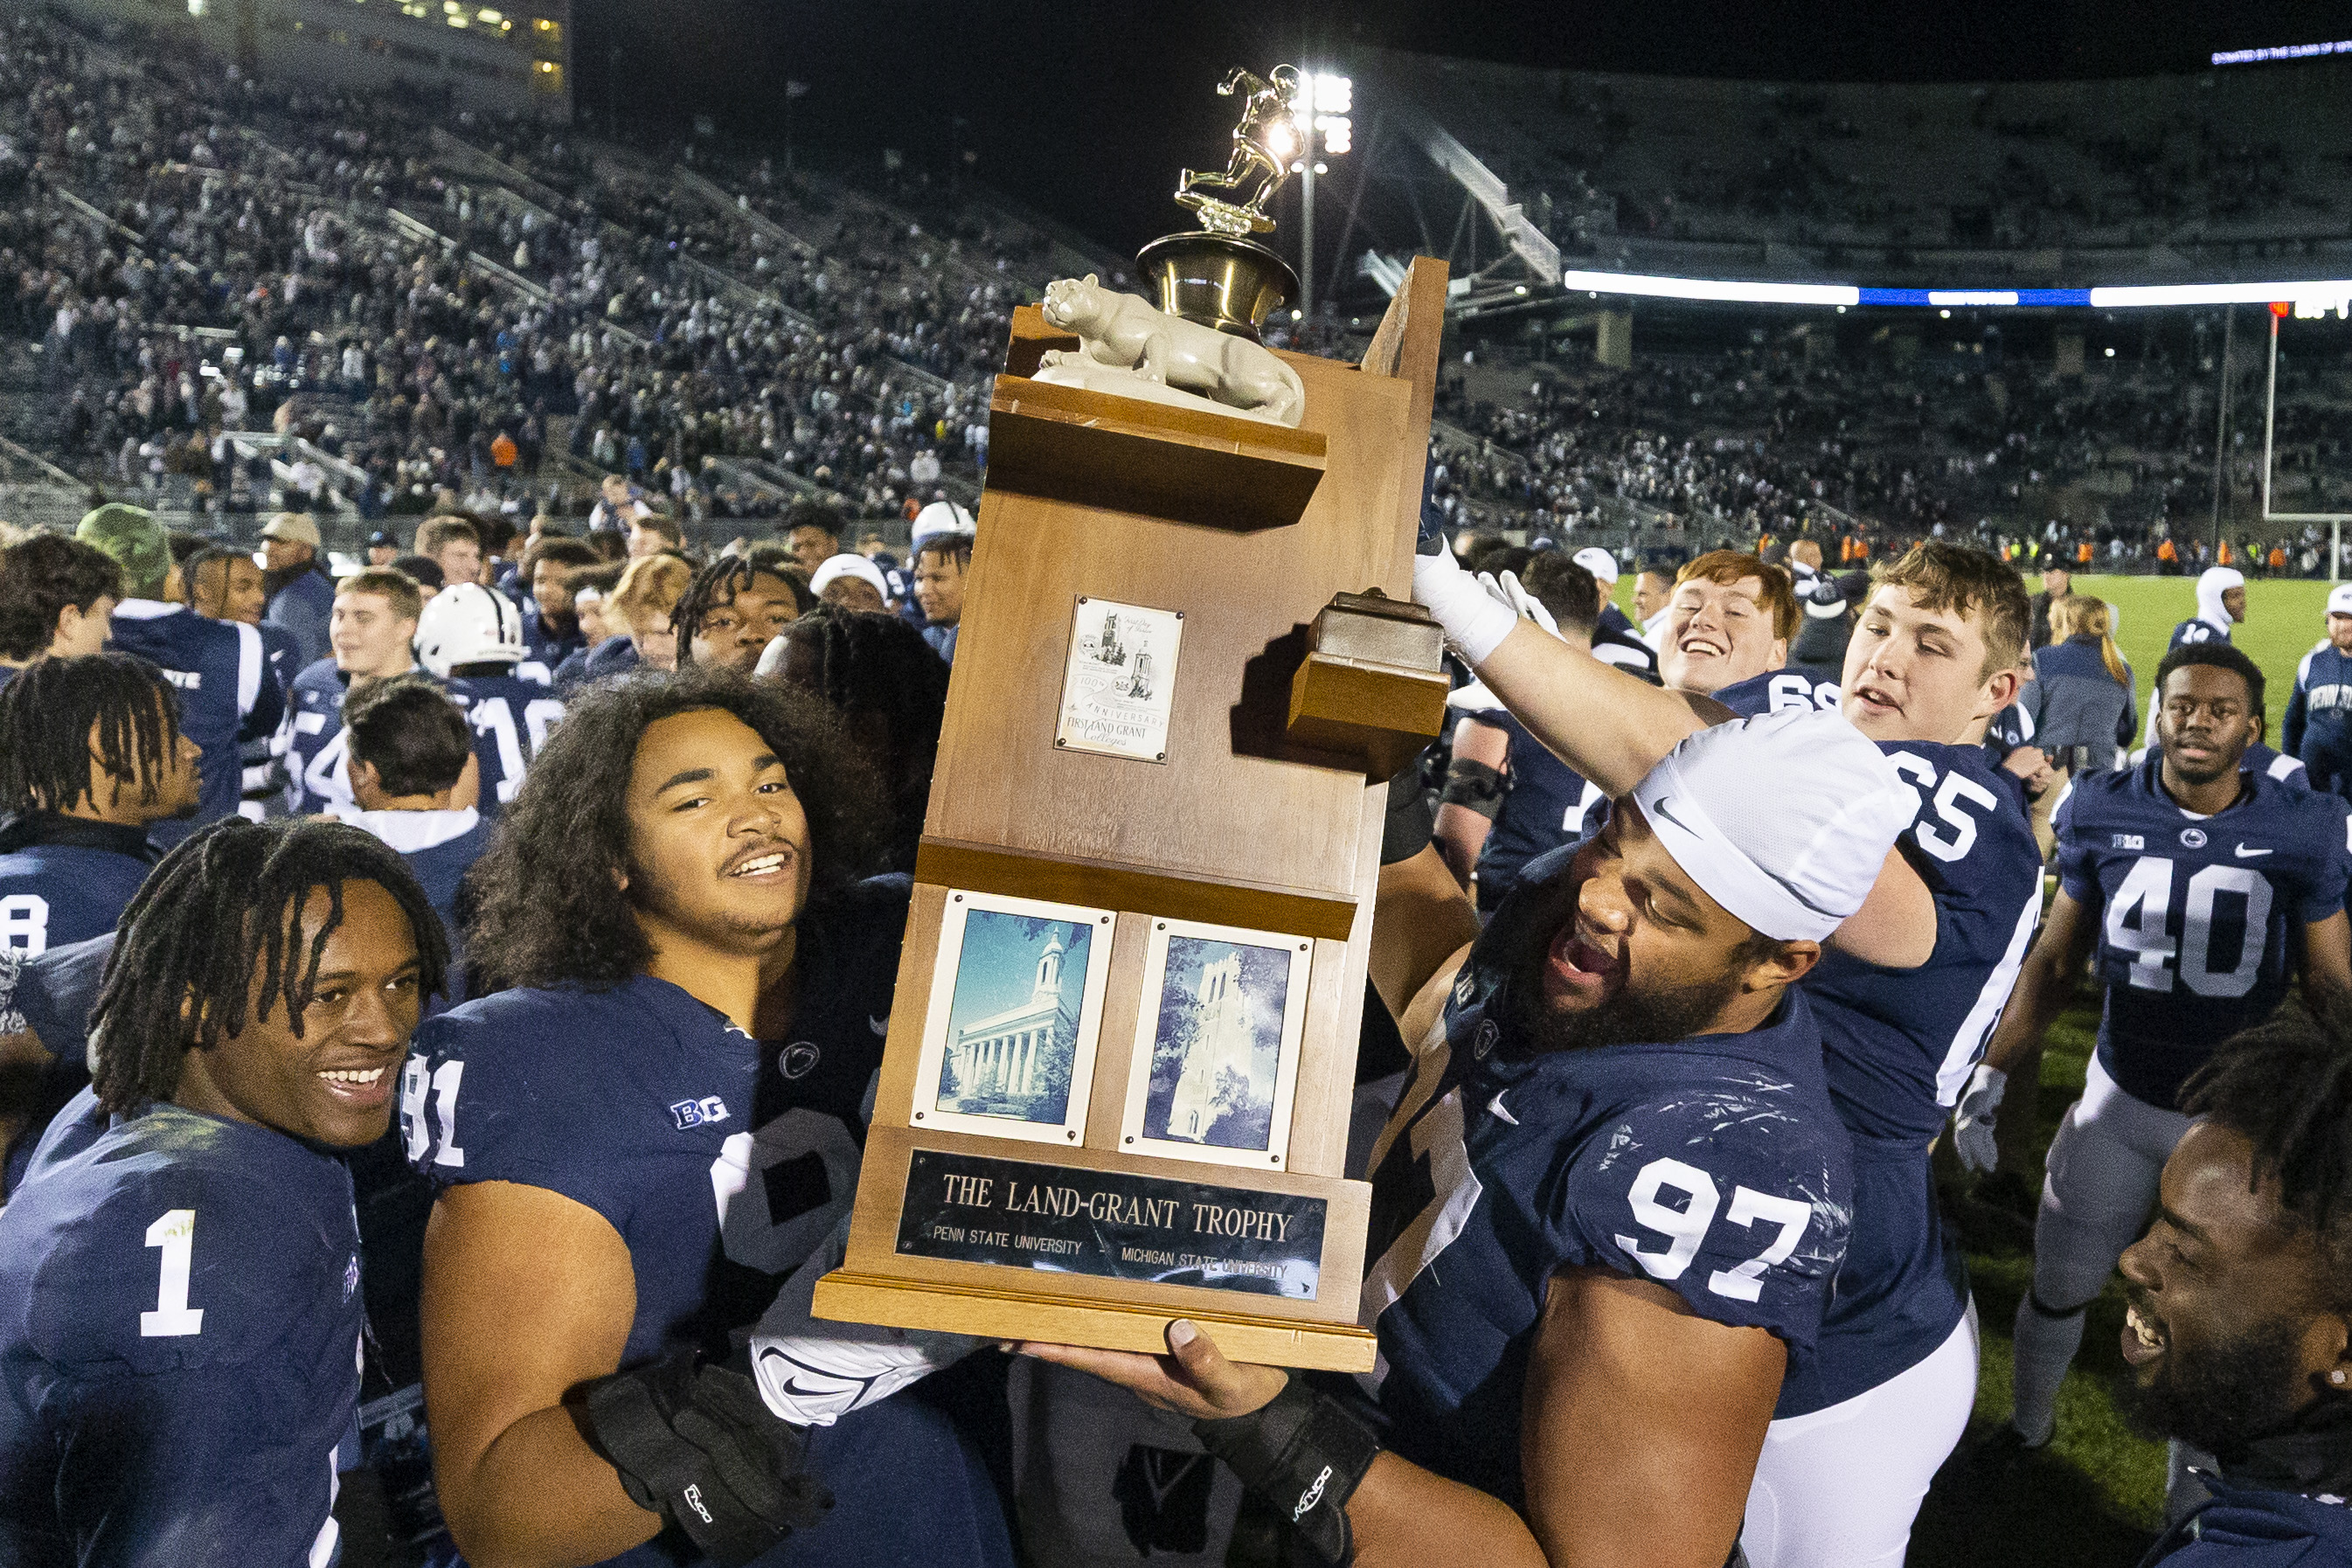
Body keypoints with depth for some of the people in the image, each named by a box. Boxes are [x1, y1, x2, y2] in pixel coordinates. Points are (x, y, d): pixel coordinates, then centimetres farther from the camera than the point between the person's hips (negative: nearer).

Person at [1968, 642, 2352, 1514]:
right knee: (2059, 1287, 14)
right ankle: (2027, 1429, 42)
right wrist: (1992, 1072, 0)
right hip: (2120, 1098, 1)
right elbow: (2056, 960, 3)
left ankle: (2191, 1504, 37)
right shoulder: (2103, 813, -7)